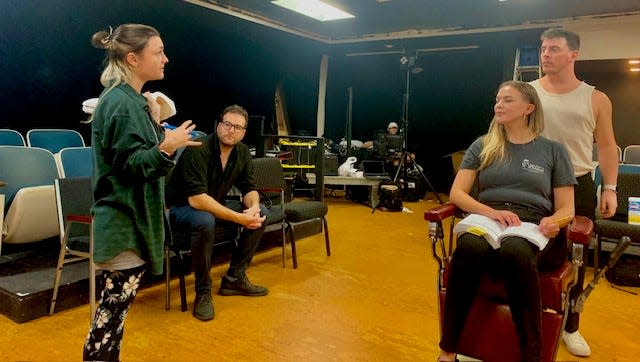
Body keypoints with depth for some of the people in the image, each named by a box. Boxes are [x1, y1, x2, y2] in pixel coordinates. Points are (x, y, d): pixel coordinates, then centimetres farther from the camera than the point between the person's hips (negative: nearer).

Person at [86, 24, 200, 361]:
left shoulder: (130, 99, 12)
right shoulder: (121, 103, -18)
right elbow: (131, 165, -22)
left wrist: (155, 124, 8)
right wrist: (166, 147, -34)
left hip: (130, 216, 10)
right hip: (124, 219, -10)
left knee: (117, 301, 18)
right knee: (115, 302, 0)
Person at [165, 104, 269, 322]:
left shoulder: (242, 152, -4)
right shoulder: (198, 150, -27)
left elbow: (250, 188, 1)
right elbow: (196, 199, -35)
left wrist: (254, 206, -24)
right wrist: (239, 218, -38)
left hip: (215, 204, 7)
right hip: (182, 207, -7)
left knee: (261, 214, -6)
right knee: (205, 221, -39)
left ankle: (234, 279, 3)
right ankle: (202, 292, -19)